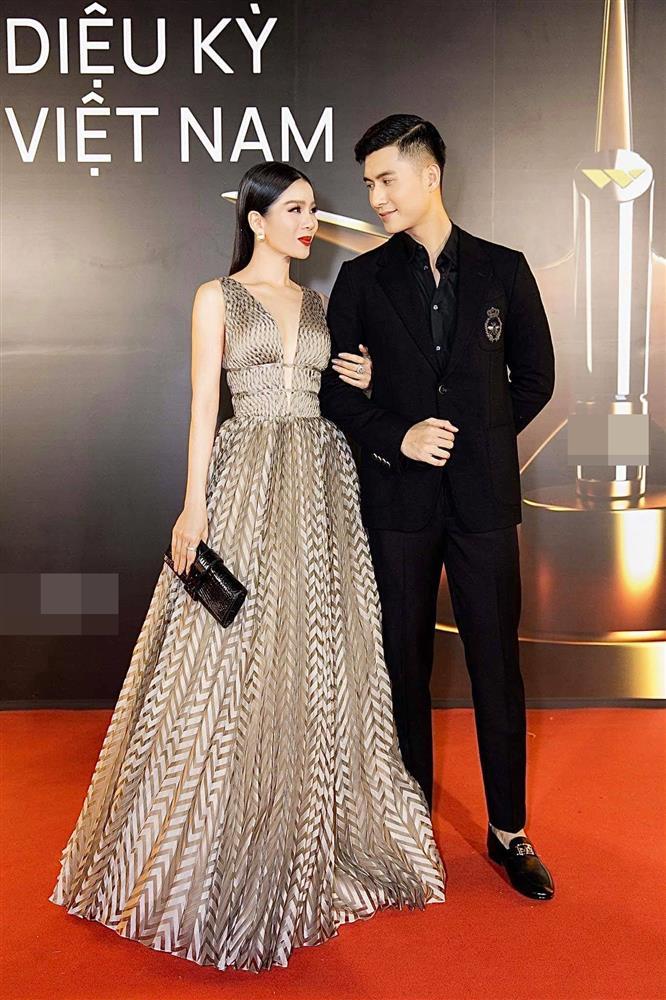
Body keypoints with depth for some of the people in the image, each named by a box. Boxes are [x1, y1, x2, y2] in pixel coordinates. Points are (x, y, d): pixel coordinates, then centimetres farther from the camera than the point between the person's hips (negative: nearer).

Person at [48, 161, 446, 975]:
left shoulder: (319, 304, 16)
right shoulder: (217, 297, 4)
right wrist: (194, 506, -10)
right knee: (236, 661, -1)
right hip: (248, 479, -4)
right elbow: (203, 405, -3)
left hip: (322, 481, 4)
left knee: (321, 657, 6)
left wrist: (363, 382, 1)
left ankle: (316, 845, 22)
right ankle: (229, 859, 16)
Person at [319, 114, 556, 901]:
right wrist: (398, 438, -10)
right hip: (398, 497, 1)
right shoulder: (363, 278, 6)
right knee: (406, 664, 9)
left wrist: (477, 440, 4)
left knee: (497, 665, 5)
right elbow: (332, 385, 4)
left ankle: (508, 830, 22)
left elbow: (535, 377, 10)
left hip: (483, 496, 0)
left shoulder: (503, 269, 5)